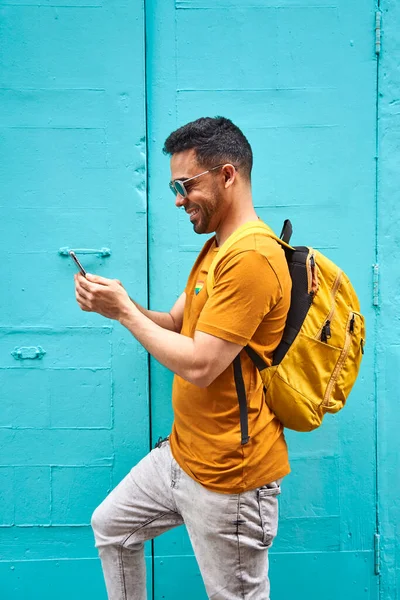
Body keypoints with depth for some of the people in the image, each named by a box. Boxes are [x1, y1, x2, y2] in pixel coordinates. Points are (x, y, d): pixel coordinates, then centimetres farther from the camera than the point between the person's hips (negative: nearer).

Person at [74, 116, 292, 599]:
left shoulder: (252, 259, -24)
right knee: (111, 527, 24)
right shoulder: (215, 249, 10)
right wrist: (110, 303, -5)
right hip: (181, 452, 10)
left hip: (228, 476, -10)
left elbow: (198, 365, -27)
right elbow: (176, 323, 11)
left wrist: (125, 311, -16)